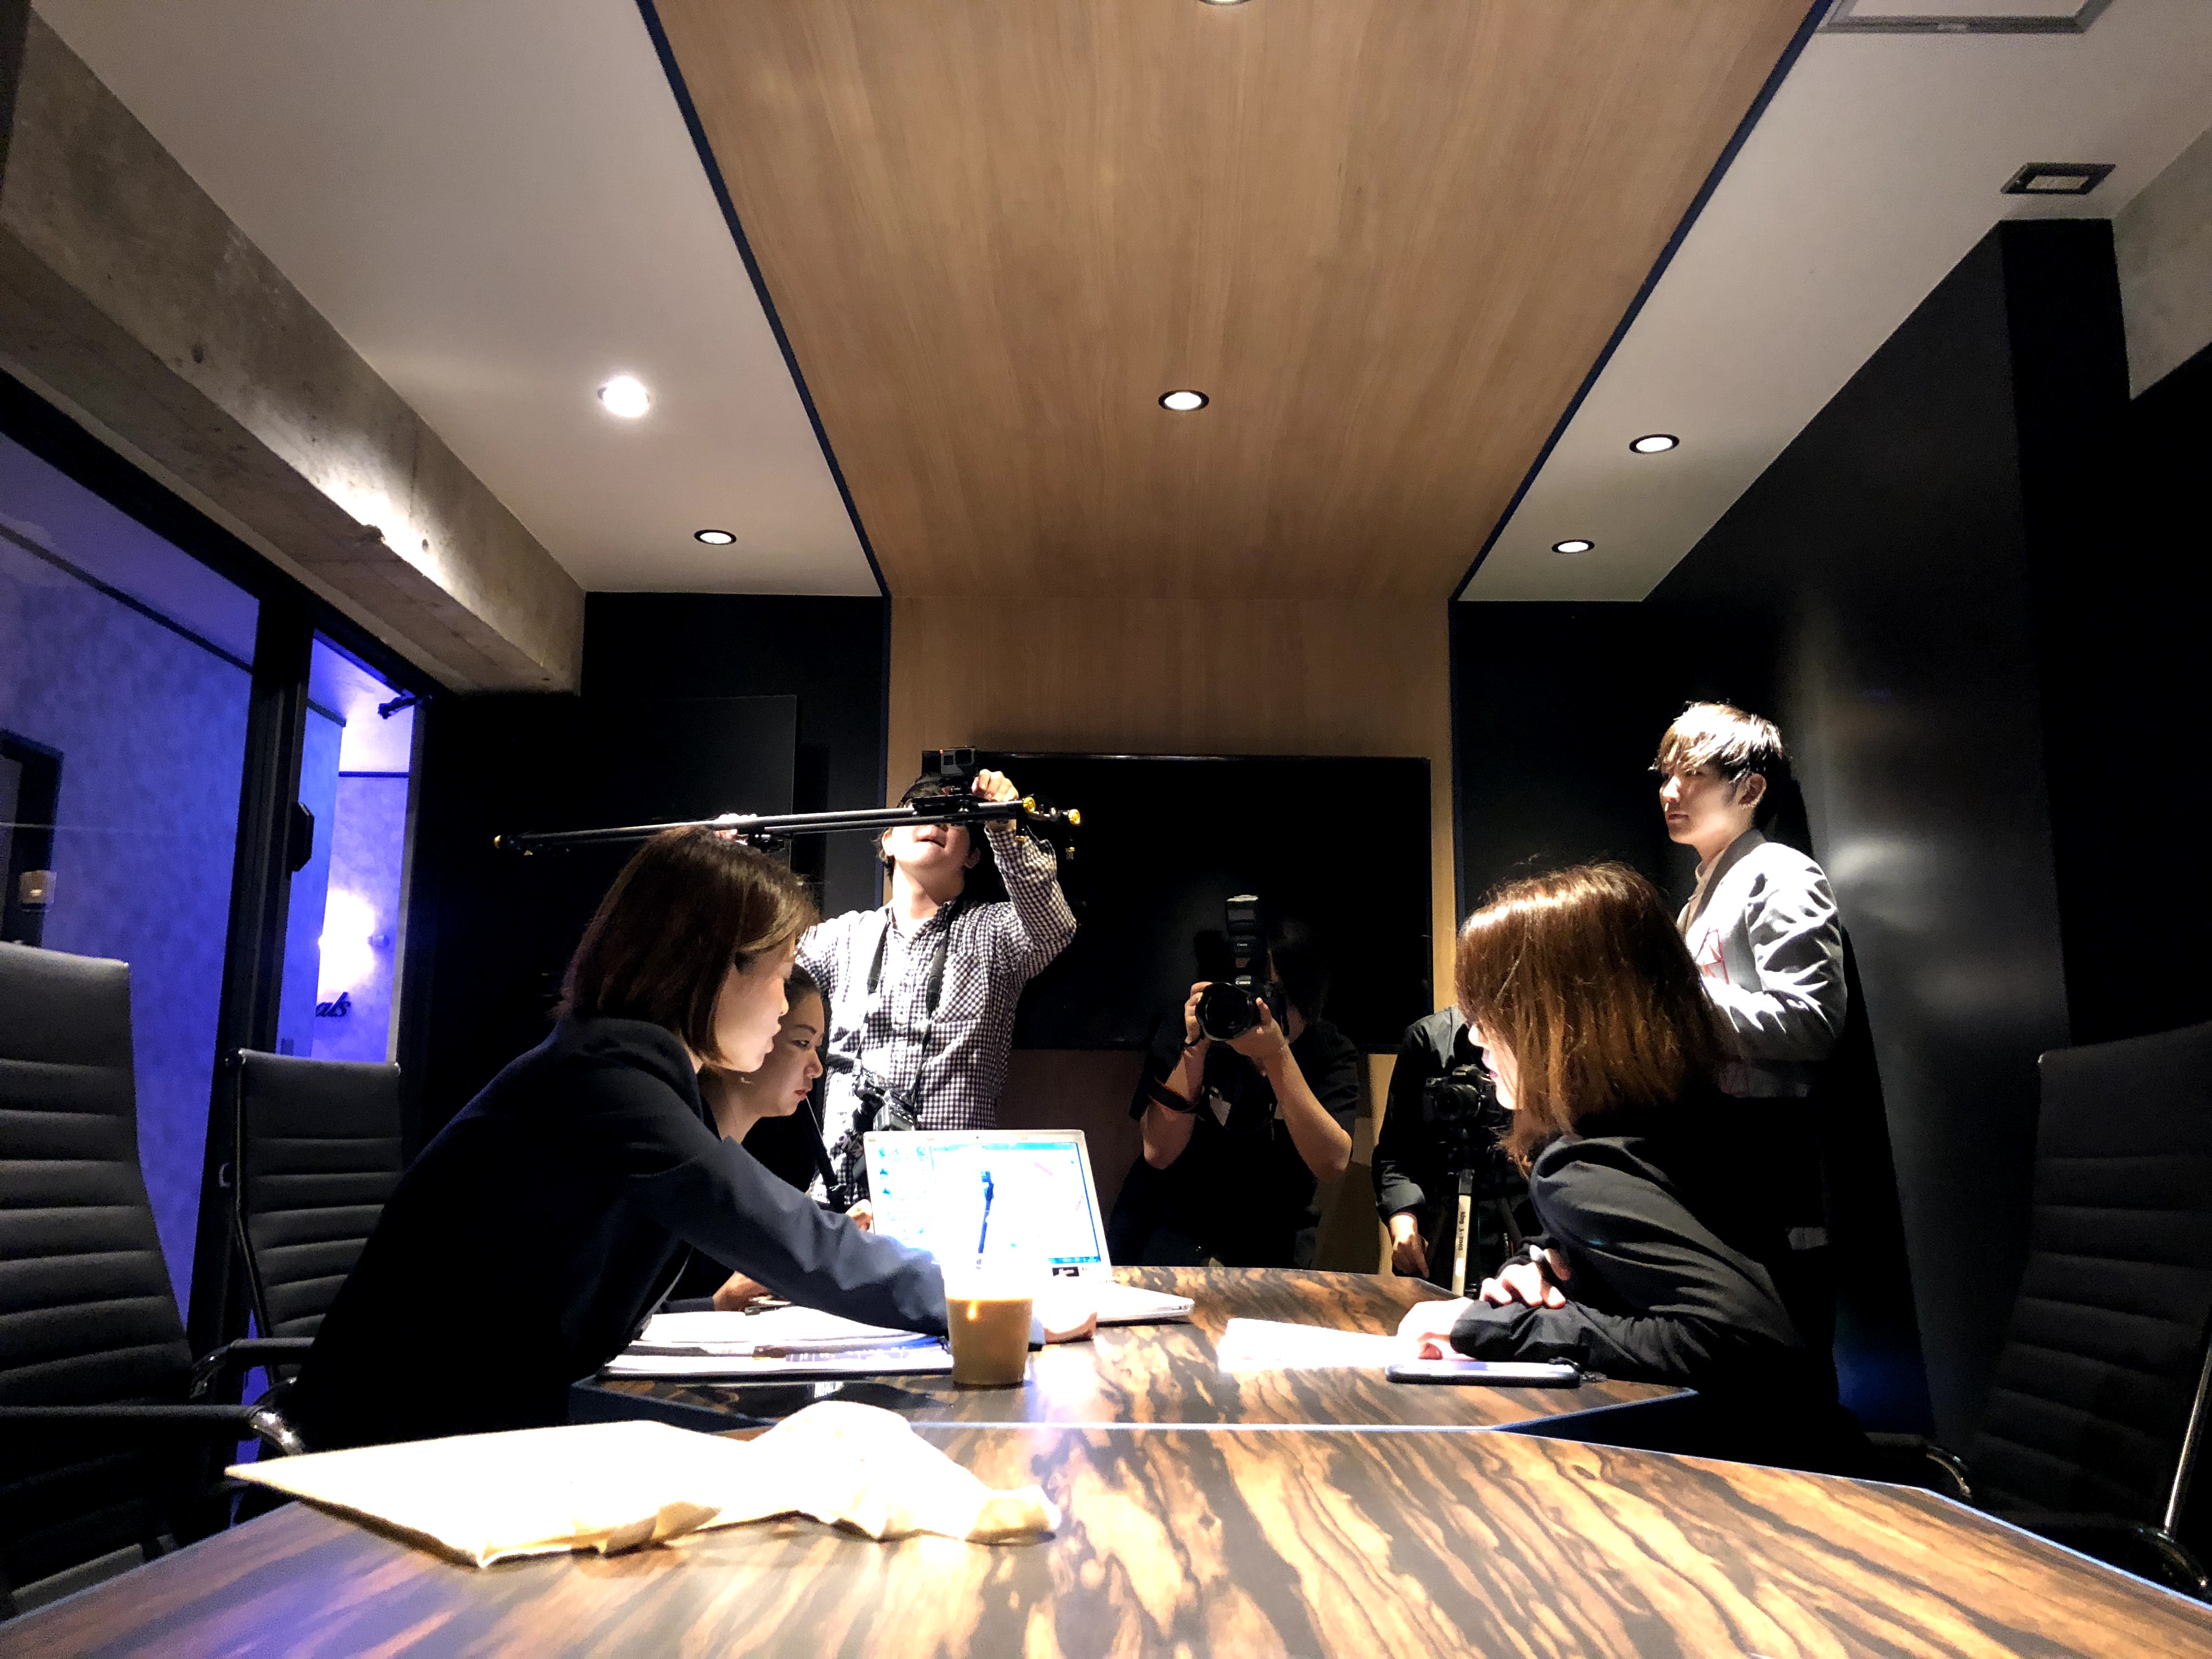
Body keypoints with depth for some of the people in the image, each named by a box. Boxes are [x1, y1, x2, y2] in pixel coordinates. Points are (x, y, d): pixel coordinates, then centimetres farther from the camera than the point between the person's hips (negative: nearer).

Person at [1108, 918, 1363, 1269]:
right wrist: (1195, 1047, -26)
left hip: (1270, 1234, 1)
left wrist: (1277, 1055, -31)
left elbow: (1332, 1164, -23)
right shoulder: (1181, 1032, -9)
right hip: (1168, 1215, -1)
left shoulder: (1331, 1053, -8)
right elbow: (1158, 1154, -17)